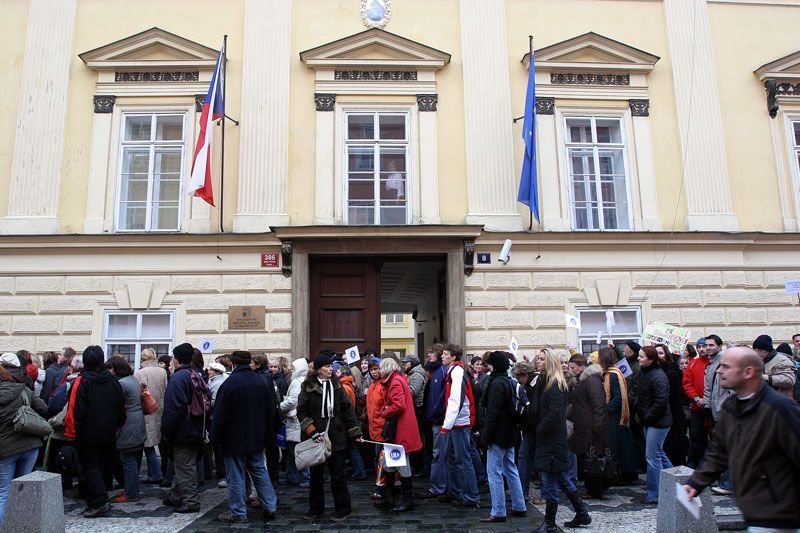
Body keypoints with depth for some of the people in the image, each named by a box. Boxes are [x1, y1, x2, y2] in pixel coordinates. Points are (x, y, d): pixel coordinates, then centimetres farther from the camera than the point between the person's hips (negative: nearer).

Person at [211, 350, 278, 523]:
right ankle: (270, 507, 14)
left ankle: (238, 513, 11)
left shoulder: (230, 383, -15)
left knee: (236, 476, 3)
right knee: (260, 471, 13)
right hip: (257, 438, 6)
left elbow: (220, 414, -14)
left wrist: (216, 437, -3)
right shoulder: (262, 382, 5)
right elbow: (270, 412, 10)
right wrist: (268, 437, 16)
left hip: (235, 439, -6)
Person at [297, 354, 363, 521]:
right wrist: (312, 431, -15)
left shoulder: (336, 386, 4)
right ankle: (316, 509, 28)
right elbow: (301, 412, -5)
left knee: (338, 476, 5)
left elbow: (347, 410, 6)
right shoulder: (308, 387, -4)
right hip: (316, 439, -1)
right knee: (316, 476, 13)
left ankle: (342, 509, 17)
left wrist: (355, 432, 4)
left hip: (336, 438, 1)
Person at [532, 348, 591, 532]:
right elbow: (536, 409, 17)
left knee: (549, 480, -1)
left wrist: (540, 429, -13)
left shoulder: (555, 385, -16)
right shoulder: (543, 382, 12)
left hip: (553, 439, -9)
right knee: (560, 477, 18)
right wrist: (539, 429, 6)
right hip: (546, 438, 9)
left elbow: (555, 413, -23)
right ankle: (582, 514, 29)